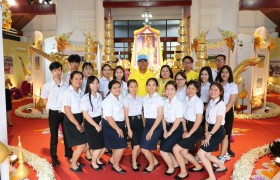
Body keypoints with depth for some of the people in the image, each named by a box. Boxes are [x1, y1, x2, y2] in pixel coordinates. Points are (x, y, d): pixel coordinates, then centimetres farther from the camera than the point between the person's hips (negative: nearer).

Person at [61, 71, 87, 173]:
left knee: (83, 144, 10)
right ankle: (73, 165, 19)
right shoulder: (68, 92, -14)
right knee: (82, 145, -4)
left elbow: (82, 108, 9)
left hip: (80, 119, 7)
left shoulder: (80, 92, 5)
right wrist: (77, 124, -14)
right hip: (70, 121, -6)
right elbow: (67, 111, -17)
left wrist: (82, 122, -2)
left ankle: (74, 159, 35)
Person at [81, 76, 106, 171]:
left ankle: (97, 159, 34)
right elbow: (85, 114, -17)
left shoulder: (99, 95, 3)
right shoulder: (85, 98, -16)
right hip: (90, 124, -6)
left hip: (100, 122, 6)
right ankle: (93, 163, 27)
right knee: (98, 146, 0)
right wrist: (96, 125, -15)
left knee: (105, 144, 7)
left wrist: (101, 121, -3)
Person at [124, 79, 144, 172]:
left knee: (140, 145, 7)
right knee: (136, 145, -5)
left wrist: (144, 124, 8)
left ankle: (133, 159, 33)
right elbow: (126, 115, -8)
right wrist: (129, 129, -11)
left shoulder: (140, 98, 8)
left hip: (140, 122, 5)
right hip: (132, 122, -5)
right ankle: (134, 163, 19)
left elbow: (141, 112, 12)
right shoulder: (126, 99, -7)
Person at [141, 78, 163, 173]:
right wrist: (145, 126, 4)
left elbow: (160, 116, -13)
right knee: (143, 148, 5)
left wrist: (151, 130, -15)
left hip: (156, 124, -6)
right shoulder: (145, 98, 8)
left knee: (145, 148, -3)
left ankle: (151, 164, 26)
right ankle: (155, 161, 33)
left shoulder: (158, 98, -10)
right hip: (147, 124, 6)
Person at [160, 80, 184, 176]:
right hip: (167, 126, 6)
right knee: (165, 149, 10)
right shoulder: (164, 102, 1)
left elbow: (178, 120, -16)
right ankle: (175, 163, 38)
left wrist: (169, 133, -13)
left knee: (163, 151, -5)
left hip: (176, 129, -6)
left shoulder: (179, 103, -16)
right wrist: (165, 130, -3)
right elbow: (164, 117, 6)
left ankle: (171, 167, 22)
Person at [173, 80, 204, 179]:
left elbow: (199, 120, -18)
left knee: (176, 149, -9)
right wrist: (185, 130, 7)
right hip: (188, 127, 7)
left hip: (195, 130, -7)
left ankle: (183, 172, 10)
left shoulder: (198, 101, -17)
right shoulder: (186, 99, 5)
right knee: (184, 152, 14)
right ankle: (198, 166, 36)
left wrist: (189, 133, -14)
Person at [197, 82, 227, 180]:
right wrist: (206, 130, 2)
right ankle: (222, 167, 40)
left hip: (218, 131, -8)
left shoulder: (220, 104, -15)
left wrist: (210, 134, -16)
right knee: (207, 154, 15)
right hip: (210, 129, 8)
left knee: (200, 153, -11)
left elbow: (218, 122, -18)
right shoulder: (210, 103, 8)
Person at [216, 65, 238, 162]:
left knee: (225, 135, -2)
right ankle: (226, 154, 22)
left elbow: (231, 102, -10)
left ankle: (221, 158, 3)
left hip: (227, 112, -3)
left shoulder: (233, 86, -3)